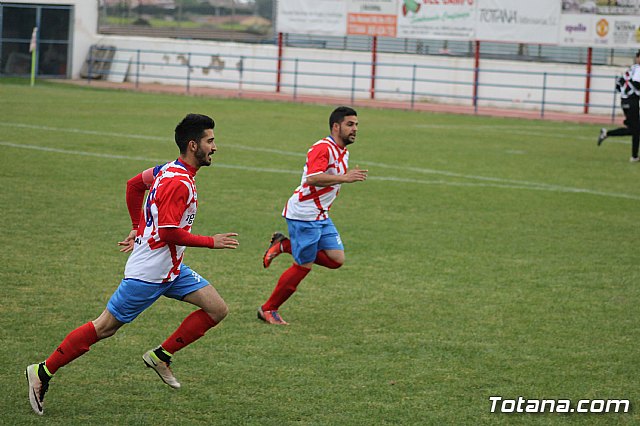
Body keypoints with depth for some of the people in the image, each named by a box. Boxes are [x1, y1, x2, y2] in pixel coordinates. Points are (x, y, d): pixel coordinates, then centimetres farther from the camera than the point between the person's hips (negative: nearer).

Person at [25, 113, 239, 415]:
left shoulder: (171, 170, 8)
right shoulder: (179, 182, -22)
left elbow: (134, 184, 22)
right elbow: (168, 232, -27)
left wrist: (139, 228, 25)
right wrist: (211, 242, -18)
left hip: (171, 269, 10)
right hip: (148, 273, -10)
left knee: (217, 310, 1)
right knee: (105, 327, -2)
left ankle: (161, 356, 9)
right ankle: (43, 372, 9)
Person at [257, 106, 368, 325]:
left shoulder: (342, 152, 13)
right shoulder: (323, 148, -18)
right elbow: (312, 178, -35)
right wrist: (345, 178, -39)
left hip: (320, 215, 9)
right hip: (304, 215, -9)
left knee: (337, 259, 0)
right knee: (303, 266, -4)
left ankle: (284, 245, 12)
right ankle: (268, 310, 10)